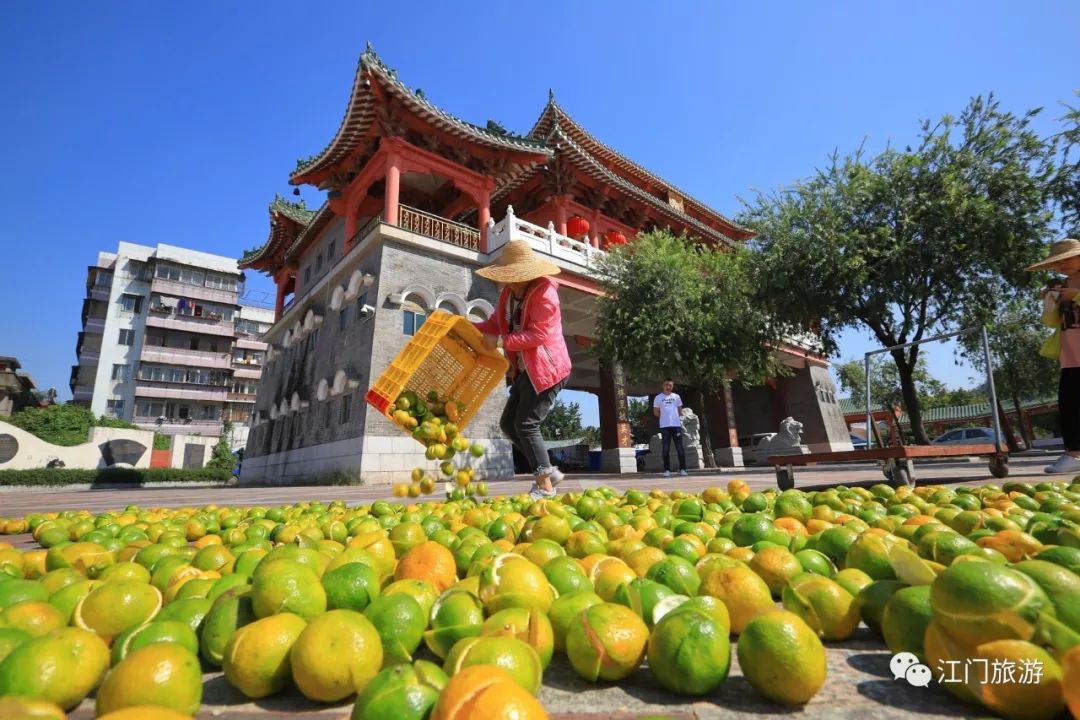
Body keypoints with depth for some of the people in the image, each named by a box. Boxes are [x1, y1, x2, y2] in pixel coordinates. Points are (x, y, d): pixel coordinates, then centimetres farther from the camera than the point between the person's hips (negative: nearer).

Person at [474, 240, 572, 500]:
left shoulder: (544, 294, -17)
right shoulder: (508, 291, 9)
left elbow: (537, 335, -23)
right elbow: (495, 324, 14)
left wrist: (500, 341, -22)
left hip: (546, 370, -10)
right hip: (526, 370, 10)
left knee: (526, 425, -10)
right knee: (508, 423, 10)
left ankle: (545, 485, 4)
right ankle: (548, 471, 18)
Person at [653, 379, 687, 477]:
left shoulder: (676, 397, 10)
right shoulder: (658, 398, 5)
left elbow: (680, 410, 14)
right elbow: (656, 412, 8)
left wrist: (680, 419, 3)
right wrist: (664, 417, 4)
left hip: (676, 425, 1)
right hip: (664, 426, -1)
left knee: (680, 448, 0)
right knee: (665, 449, 0)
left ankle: (682, 469, 6)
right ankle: (667, 470, 5)